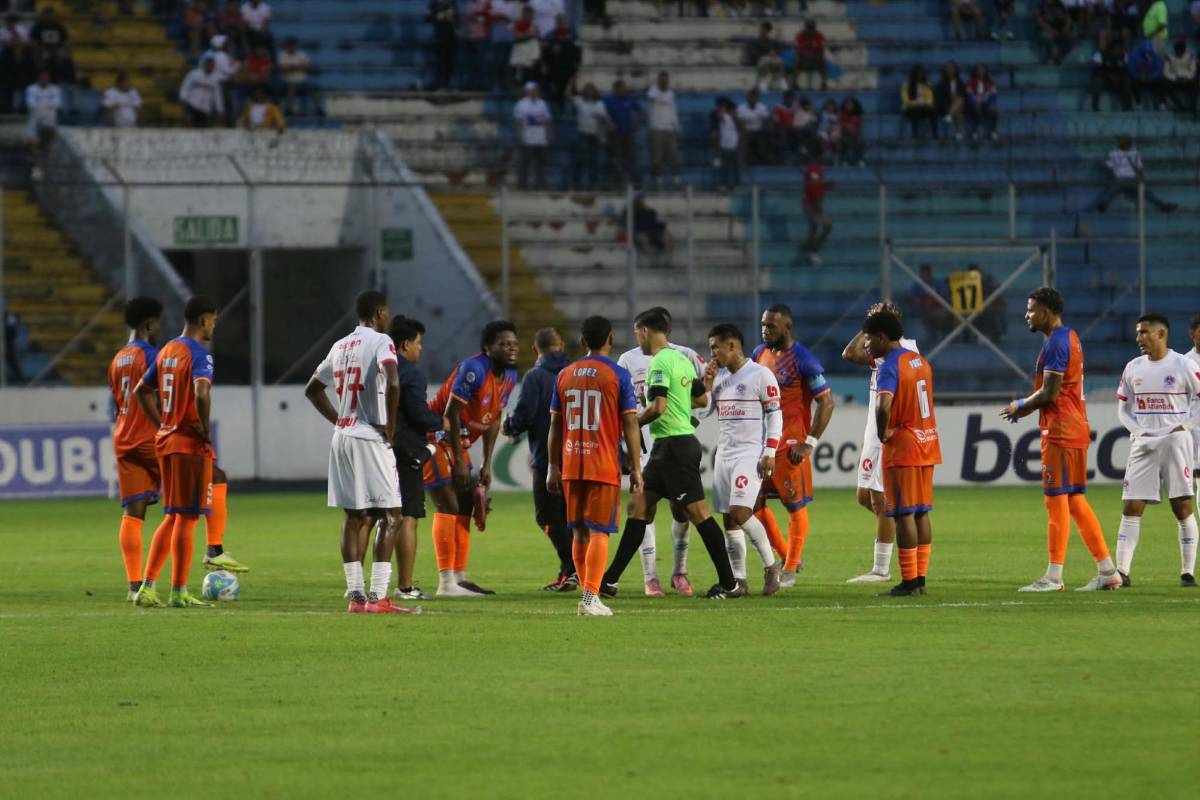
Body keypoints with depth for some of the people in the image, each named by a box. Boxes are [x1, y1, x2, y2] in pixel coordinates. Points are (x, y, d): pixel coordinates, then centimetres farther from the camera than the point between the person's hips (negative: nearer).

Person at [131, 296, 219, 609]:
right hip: (191, 444, -8)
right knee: (187, 518, -3)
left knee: (173, 517, 15)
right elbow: (202, 393, -31)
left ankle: (147, 587, 10)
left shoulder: (167, 351, 12)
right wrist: (206, 430, -17)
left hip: (166, 441, 8)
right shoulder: (199, 354, -14)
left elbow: (141, 390, 20)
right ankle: (179, 593, -1)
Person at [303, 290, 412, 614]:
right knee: (391, 516, -4)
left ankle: (356, 594, 8)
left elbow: (312, 389, 24)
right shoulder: (380, 342, -8)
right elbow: (393, 383, -25)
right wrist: (390, 427, -14)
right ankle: (377, 597, -11)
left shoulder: (341, 346, 15)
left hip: (341, 438, 7)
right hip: (370, 439, -7)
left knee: (354, 516, 10)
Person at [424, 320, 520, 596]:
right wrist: (459, 460, -19)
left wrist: (487, 465, 9)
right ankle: (446, 582, -13)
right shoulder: (474, 369, -24)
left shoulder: (509, 377, 5)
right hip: (435, 438, -9)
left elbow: (494, 421, 12)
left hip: (457, 443, 9)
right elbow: (451, 414, -23)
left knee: (465, 508, 10)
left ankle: (460, 577, 15)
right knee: (449, 508, -12)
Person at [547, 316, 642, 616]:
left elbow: (555, 425, 10)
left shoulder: (564, 375, 8)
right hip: (604, 467, -4)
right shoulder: (618, 375, -4)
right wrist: (636, 468, -2)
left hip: (571, 466, 4)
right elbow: (630, 423, -6)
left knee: (580, 532, 13)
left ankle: (587, 595, 19)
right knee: (599, 532, -5)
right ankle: (591, 599, -14)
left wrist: (553, 467, 15)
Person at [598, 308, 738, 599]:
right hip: (666, 447, 10)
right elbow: (702, 400, 21)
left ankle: (728, 583, -5)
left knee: (697, 512, -7)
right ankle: (610, 580, 12)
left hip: (674, 445, -10)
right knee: (638, 507, 10)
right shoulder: (683, 360, 14)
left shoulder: (660, 363, -15)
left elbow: (658, 407, -24)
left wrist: (632, 423, -8)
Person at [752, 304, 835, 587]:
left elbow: (826, 402, -14)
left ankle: (790, 570, 10)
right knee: (754, 503, 5)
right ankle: (787, 555, 19)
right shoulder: (760, 354, 8)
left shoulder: (803, 360, -14)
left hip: (790, 444, -7)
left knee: (795, 506, 1)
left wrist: (810, 443, -18)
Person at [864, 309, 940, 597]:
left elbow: (884, 405, -32)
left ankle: (909, 582, -5)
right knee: (921, 513, 11)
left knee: (904, 514, -5)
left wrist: (882, 433, -16)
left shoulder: (890, 367, -15)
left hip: (902, 448, -8)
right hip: (927, 444, 8)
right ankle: (920, 578, 12)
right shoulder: (920, 361, 12)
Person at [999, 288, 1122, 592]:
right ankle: (1107, 571, 12)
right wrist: (1027, 407, 13)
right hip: (1076, 430, 10)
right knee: (1075, 501, 12)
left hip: (1060, 433, -10)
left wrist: (1020, 406, -4)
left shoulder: (1055, 344, -15)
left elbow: (1049, 394, -19)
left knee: (1056, 501, -7)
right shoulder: (1070, 338, 16)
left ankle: (1053, 577, -5)